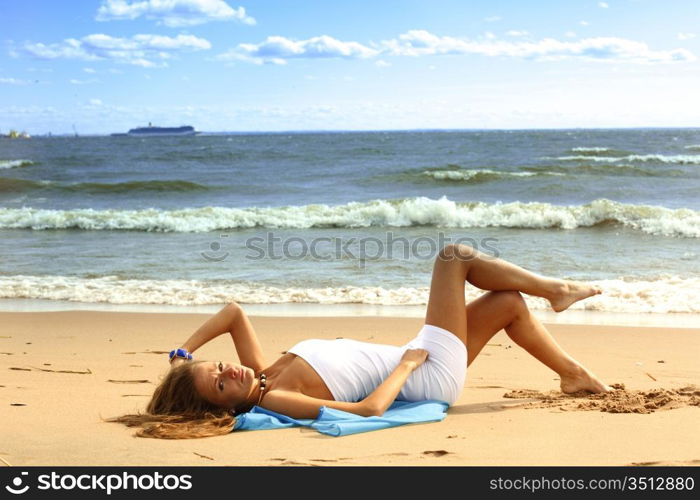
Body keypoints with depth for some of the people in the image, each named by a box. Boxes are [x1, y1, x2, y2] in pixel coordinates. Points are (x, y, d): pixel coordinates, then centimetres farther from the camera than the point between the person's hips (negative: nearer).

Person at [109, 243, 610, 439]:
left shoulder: (260, 371, -3)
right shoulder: (275, 400, -29)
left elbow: (235, 312, 8)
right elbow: (369, 408, -35)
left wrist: (182, 351, -4)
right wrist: (406, 363, -20)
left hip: (415, 366, 8)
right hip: (429, 372, -8)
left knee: (508, 303, 14)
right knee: (454, 255, -4)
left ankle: (576, 374, 30)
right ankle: (555, 290, 12)